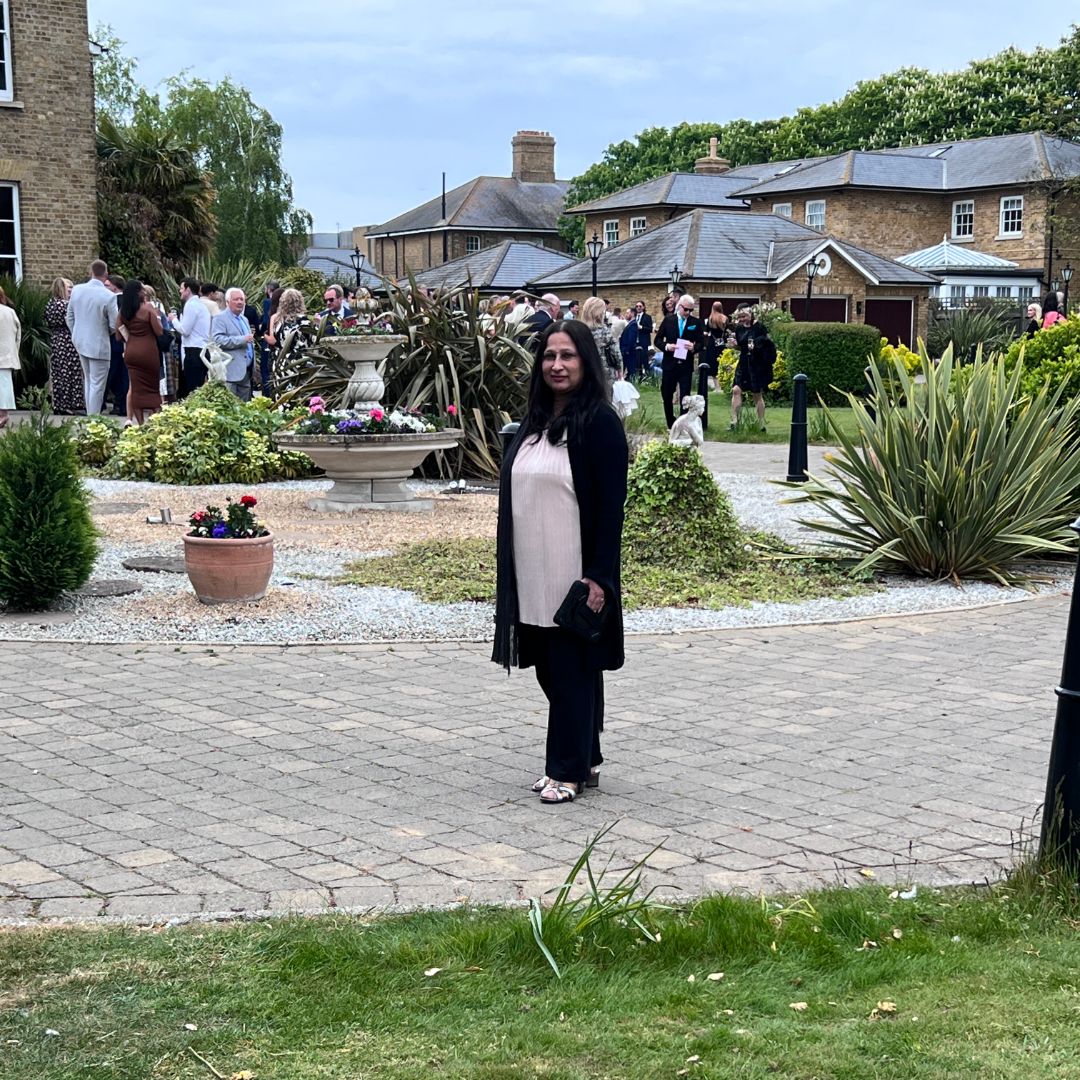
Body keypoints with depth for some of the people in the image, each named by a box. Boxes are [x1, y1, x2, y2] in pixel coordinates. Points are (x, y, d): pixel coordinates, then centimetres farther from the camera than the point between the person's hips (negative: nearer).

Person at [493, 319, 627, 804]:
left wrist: (599, 576, -18)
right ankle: (583, 761, 24)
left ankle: (569, 769, 9)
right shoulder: (534, 420, 12)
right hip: (533, 574, 8)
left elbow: (611, 504, -13)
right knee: (550, 669, 12)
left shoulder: (599, 422, -10)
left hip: (574, 573, -8)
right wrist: (512, 570, 13)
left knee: (572, 668, 0)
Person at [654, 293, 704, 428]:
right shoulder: (668, 319, 1)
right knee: (666, 396, 9)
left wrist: (694, 347, -21)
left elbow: (701, 343, 1)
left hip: (686, 365, -2)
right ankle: (670, 425, 24)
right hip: (669, 364, 2)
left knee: (685, 397, -2)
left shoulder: (696, 323, -1)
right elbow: (658, 339, 3)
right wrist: (666, 346, -16)